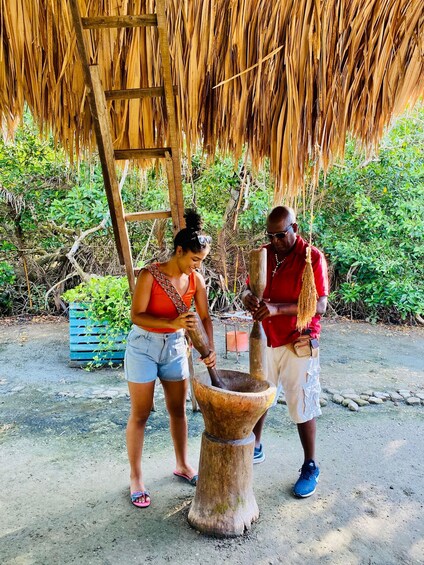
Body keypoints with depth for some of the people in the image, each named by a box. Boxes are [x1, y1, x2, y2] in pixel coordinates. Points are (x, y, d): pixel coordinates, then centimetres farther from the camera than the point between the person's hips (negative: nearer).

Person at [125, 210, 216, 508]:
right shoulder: (150, 276, -19)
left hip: (175, 346, 5)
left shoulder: (196, 280, -6)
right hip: (144, 346, -4)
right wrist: (172, 322, -37)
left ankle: (182, 464, 35)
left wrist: (210, 348, -14)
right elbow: (137, 316, -22)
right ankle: (136, 478, 21)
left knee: (178, 409, 15)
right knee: (140, 414, 4)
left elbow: (205, 316, -1)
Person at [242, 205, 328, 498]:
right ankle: (255, 449, 40)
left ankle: (310, 467, 27)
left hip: (298, 345, -5)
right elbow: (250, 288, 7)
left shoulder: (313, 258, -13)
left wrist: (277, 308, -31)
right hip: (265, 341, 5)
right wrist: (250, 298, -19)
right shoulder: (264, 255, 3)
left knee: (303, 408, 6)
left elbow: (320, 306, -20)